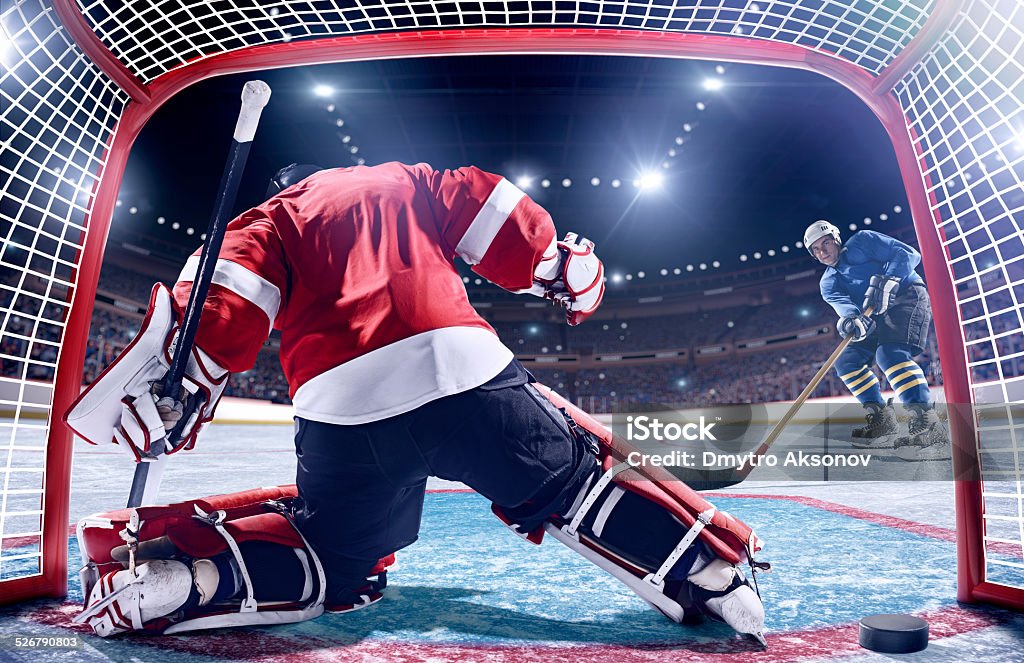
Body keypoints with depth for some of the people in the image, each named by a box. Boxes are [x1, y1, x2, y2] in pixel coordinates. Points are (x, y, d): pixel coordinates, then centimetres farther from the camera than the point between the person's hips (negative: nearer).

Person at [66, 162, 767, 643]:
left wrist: (178, 381, 8)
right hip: (466, 372, 0)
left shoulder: (275, 217, 24)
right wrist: (564, 265, 30)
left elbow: (224, 302, 7)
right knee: (572, 484, 19)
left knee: (338, 569, 21)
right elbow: (497, 215, 18)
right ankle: (710, 568, 14)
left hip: (343, 411, 1)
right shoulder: (408, 181, 27)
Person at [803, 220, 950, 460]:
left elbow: (909, 254, -10)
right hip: (879, 317, 7)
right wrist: (851, 318, -34)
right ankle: (883, 423, 2)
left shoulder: (863, 241, 0)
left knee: (889, 354, -30)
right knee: (846, 361, -1)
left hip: (908, 297, -7)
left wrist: (887, 282, -27)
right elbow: (841, 302, -10)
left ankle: (930, 429, -38)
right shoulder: (828, 283, 12)